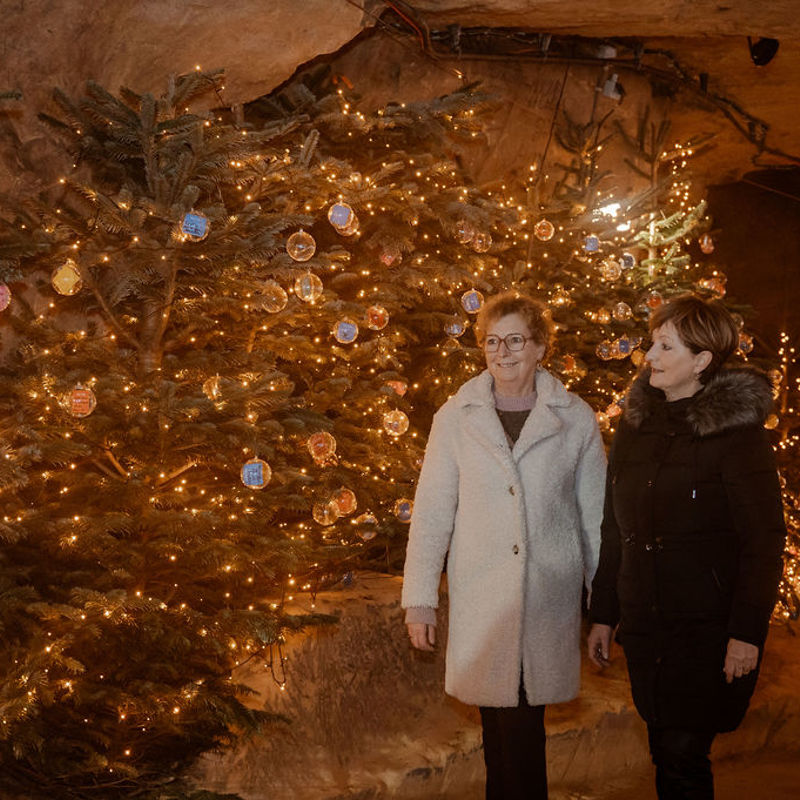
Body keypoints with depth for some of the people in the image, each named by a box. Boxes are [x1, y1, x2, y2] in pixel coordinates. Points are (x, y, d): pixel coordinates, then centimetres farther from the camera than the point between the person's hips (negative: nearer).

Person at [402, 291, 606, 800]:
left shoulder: (576, 419, 4)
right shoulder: (455, 418, 4)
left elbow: (597, 515, 7)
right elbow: (431, 513, 5)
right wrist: (419, 599, 2)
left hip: (549, 595, 0)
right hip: (480, 599, 1)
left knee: (521, 724, -3)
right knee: (503, 725, 3)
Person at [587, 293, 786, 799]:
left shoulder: (736, 430, -9)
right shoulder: (635, 424, 9)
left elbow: (765, 538, -10)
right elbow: (616, 530, 15)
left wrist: (748, 631, -15)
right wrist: (603, 615, 14)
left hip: (708, 629, -6)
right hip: (645, 626, 6)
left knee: (684, 759, -6)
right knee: (666, 755, 12)